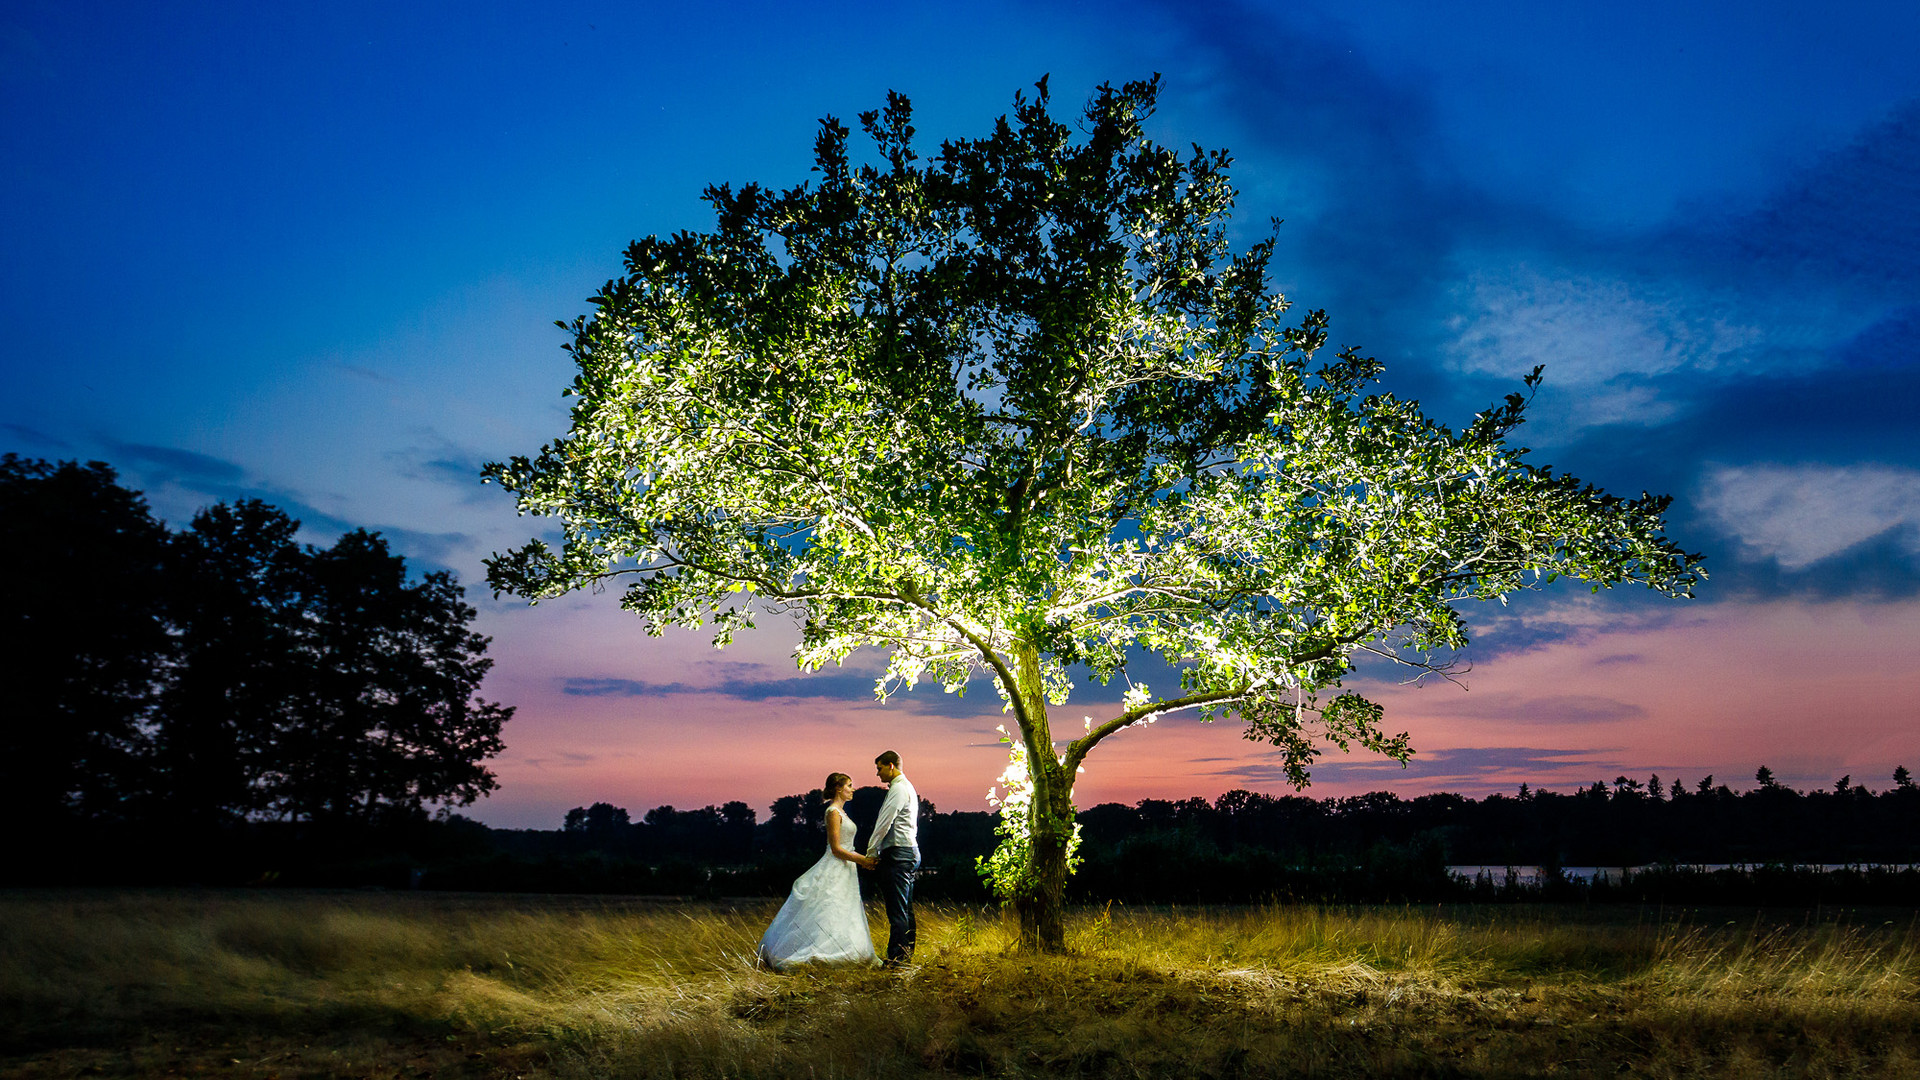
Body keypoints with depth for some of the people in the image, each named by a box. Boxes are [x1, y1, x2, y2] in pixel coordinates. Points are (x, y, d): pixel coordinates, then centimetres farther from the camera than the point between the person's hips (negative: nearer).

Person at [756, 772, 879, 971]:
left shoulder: (840, 812, 16)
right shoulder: (833, 812, -14)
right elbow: (836, 849, -18)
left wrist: (863, 860, 12)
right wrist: (863, 860, -15)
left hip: (843, 871, 10)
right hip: (834, 872, -10)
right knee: (828, 915, -9)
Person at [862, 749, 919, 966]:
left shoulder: (898, 789, -12)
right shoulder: (907, 787, 20)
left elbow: (884, 823, -14)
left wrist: (871, 852, -7)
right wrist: (878, 852, 18)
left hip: (898, 853, -11)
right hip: (910, 851, 11)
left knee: (897, 909, -9)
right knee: (905, 908, 12)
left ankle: (897, 957, -8)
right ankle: (907, 954, 16)